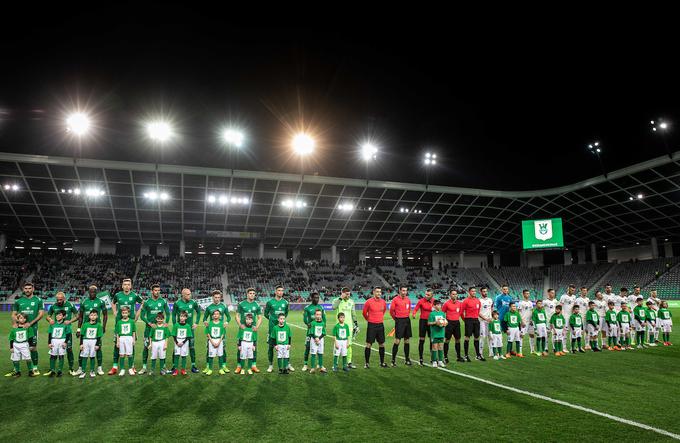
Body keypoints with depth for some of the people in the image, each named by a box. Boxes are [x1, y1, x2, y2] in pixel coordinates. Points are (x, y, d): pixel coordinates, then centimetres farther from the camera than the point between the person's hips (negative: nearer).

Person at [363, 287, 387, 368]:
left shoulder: (383, 302, 3)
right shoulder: (369, 302, -10)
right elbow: (364, 312, 3)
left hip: (380, 325, 4)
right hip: (371, 326, -4)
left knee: (381, 344, 9)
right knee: (369, 344, -2)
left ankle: (382, 362, 21)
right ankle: (366, 363, 7)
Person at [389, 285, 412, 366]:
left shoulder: (408, 300, 8)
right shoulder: (395, 299, -8)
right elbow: (391, 311, -3)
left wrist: (407, 316, 14)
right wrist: (396, 318, 7)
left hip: (407, 320, 5)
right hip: (399, 321, -5)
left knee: (407, 340, 10)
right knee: (397, 341, -7)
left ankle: (407, 359, 19)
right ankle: (393, 360, 1)